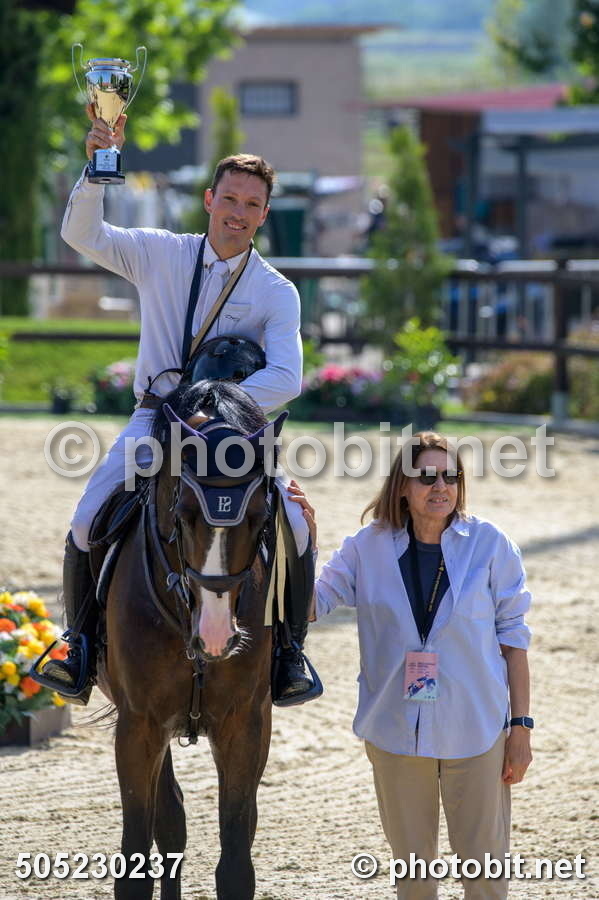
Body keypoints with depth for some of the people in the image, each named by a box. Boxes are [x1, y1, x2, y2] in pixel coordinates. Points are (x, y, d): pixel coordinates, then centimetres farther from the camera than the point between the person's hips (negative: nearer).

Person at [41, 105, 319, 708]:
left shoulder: (276, 292, -2)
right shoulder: (159, 255, 2)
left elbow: (285, 377, -14)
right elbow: (82, 234, -8)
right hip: (154, 417, 1)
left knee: (294, 529, -19)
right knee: (86, 525, -18)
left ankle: (290, 654, 0)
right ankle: (80, 646, 0)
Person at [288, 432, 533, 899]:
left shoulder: (490, 545, -7)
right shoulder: (369, 547, -2)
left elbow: (513, 639, -3)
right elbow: (310, 606, -3)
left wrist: (521, 727, -5)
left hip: (475, 731, -2)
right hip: (396, 732, 2)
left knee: (483, 857, 6)